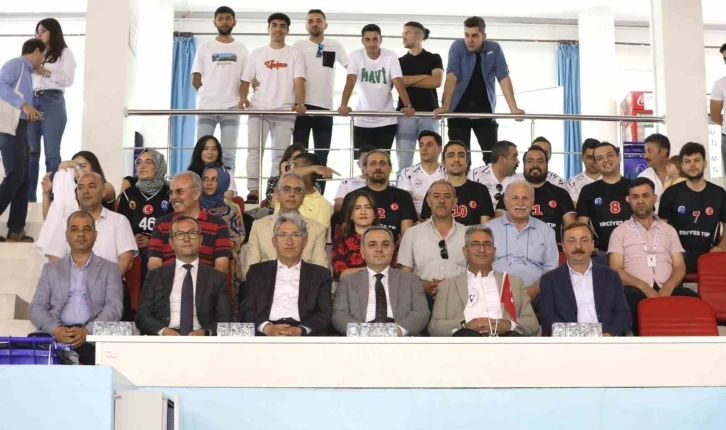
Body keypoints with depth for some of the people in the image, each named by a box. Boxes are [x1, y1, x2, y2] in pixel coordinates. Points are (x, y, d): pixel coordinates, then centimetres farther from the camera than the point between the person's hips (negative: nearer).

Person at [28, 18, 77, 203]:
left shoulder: (65, 53, 11)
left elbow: (68, 79, -2)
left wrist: (46, 72, -8)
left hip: (52, 103, -4)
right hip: (32, 102, 4)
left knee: (52, 152, -7)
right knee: (29, 152, -1)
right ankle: (28, 196, 0)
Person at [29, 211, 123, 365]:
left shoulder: (110, 269, 16)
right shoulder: (50, 268, 21)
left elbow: (114, 307, 3)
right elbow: (37, 307, 10)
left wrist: (87, 331, -17)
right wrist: (56, 329, -13)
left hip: (93, 336, -1)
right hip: (57, 336, 1)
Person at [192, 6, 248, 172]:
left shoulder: (241, 49, 11)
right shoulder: (204, 47, 9)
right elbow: (196, 80, 8)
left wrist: (241, 100, -10)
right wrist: (209, 96, 4)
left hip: (231, 108, 0)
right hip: (207, 107, 0)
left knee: (229, 153, -1)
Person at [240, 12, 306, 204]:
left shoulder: (294, 55, 7)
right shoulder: (256, 54, 11)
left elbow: (299, 81, -5)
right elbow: (245, 80, 12)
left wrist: (300, 103, -22)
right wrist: (243, 99, -7)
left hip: (285, 111, -1)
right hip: (258, 109, 1)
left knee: (280, 154, 2)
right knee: (254, 150, -7)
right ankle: (253, 192, -7)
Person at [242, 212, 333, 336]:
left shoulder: (320, 274, 16)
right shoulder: (257, 271, 19)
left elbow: (325, 314, 6)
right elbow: (247, 310, 9)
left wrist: (300, 330, -13)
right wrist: (267, 328, -12)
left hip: (305, 337, 0)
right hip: (265, 336, 0)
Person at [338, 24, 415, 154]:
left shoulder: (390, 56, -6)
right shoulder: (356, 55, -6)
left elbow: (398, 83, -16)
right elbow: (350, 82, -17)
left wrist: (408, 106, -31)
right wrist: (343, 105, -33)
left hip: (386, 121, 0)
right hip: (362, 121, 0)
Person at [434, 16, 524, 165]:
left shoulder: (494, 49, -4)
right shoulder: (457, 47, -8)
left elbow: (504, 78, -9)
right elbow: (451, 76, -18)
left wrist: (513, 108, -19)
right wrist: (445, 106, -29)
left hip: (485, 111, 1)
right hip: (459, 110, -1)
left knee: (492, 156, -3)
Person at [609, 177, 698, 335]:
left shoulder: (669, 230, 23)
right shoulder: (620, 232, 15)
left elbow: (680, 267, 13)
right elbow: (616, 270, 3)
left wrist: (668, 287, -11)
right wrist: (644, 287, -15)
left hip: (666, 290, 2)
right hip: (637, 290, -2)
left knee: (692, 299, -32)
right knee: (630, 298, -39)